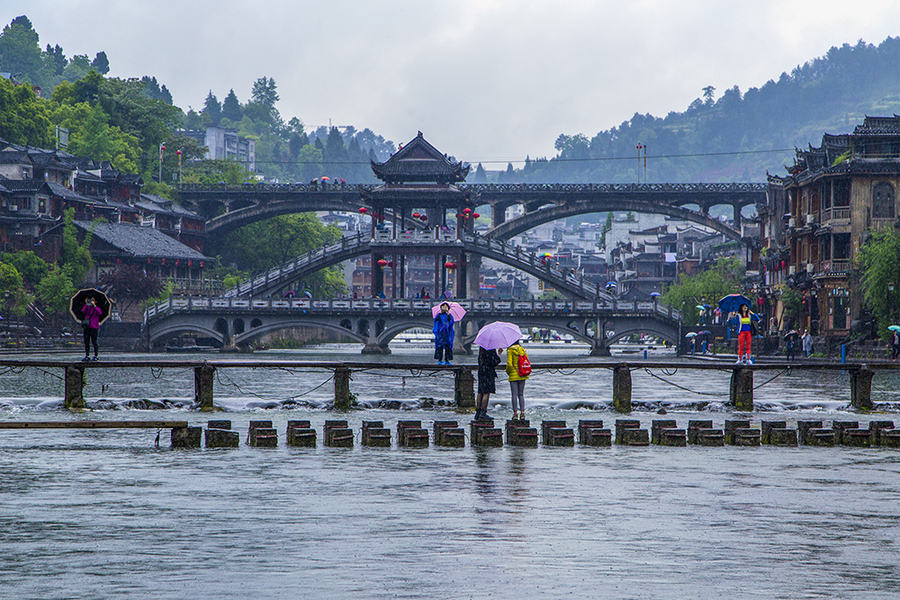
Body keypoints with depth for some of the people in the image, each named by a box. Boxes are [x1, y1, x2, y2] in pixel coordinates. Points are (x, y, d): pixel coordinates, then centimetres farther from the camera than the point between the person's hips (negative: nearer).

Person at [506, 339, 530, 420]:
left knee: (514, 395, 0)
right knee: (521, 394, 11)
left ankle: (515, 413, -3)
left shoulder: (510, 350, -9)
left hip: (513, 375, -5)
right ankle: (522, 413, 6)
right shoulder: (523, 350, 6)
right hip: (522, 375, 5)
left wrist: (508, 372, 2)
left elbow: (509, 363, -15)